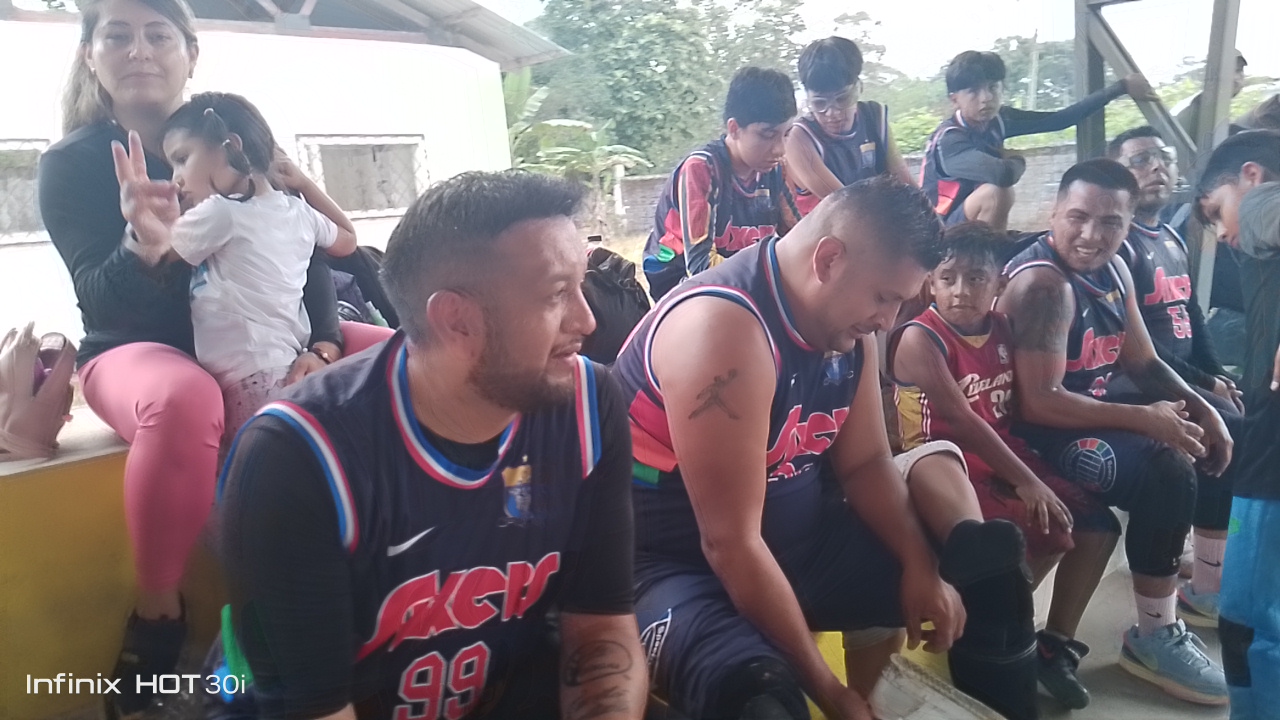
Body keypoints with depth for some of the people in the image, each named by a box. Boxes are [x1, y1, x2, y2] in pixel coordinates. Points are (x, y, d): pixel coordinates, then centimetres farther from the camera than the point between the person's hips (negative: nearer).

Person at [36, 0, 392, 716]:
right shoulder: (72, 164, -3)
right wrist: (141, 248, -37)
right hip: (137, 349, -4)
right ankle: (157, 612, -18)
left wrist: (323, 346, -18)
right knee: (184, 403, -41)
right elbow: (99, 300, -14)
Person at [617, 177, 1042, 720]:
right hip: (679, 564, -8)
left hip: (797, 537, 8)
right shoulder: (723, 327, -27)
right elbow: (730, 543, -26)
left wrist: (921, 567, -7)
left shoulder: (847, 321, 0)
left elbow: (864, 463, 11)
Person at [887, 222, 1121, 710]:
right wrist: (1025, 482, -20)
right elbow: (961, 421, -21)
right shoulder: (920, 338, -15)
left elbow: (1018, 409, 7)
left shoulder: (1001, 329, 7)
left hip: (1005, 464, 8)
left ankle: (1056, 644, 15)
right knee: (1047, 534, -23)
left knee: (1097, 524, 0)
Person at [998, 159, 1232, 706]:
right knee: (1166, 472, -28)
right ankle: (1154, 638, -10)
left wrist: (1201, 408, -3)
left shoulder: (1113, 269, 5)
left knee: (1224, 437, 14)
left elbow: (1143, 363, 12)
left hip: (1096, 407, 10)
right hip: (1039, 432, -10)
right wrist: (1144, 419, -25)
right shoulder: (1043, 284, -24)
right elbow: (1040, 402, -28)